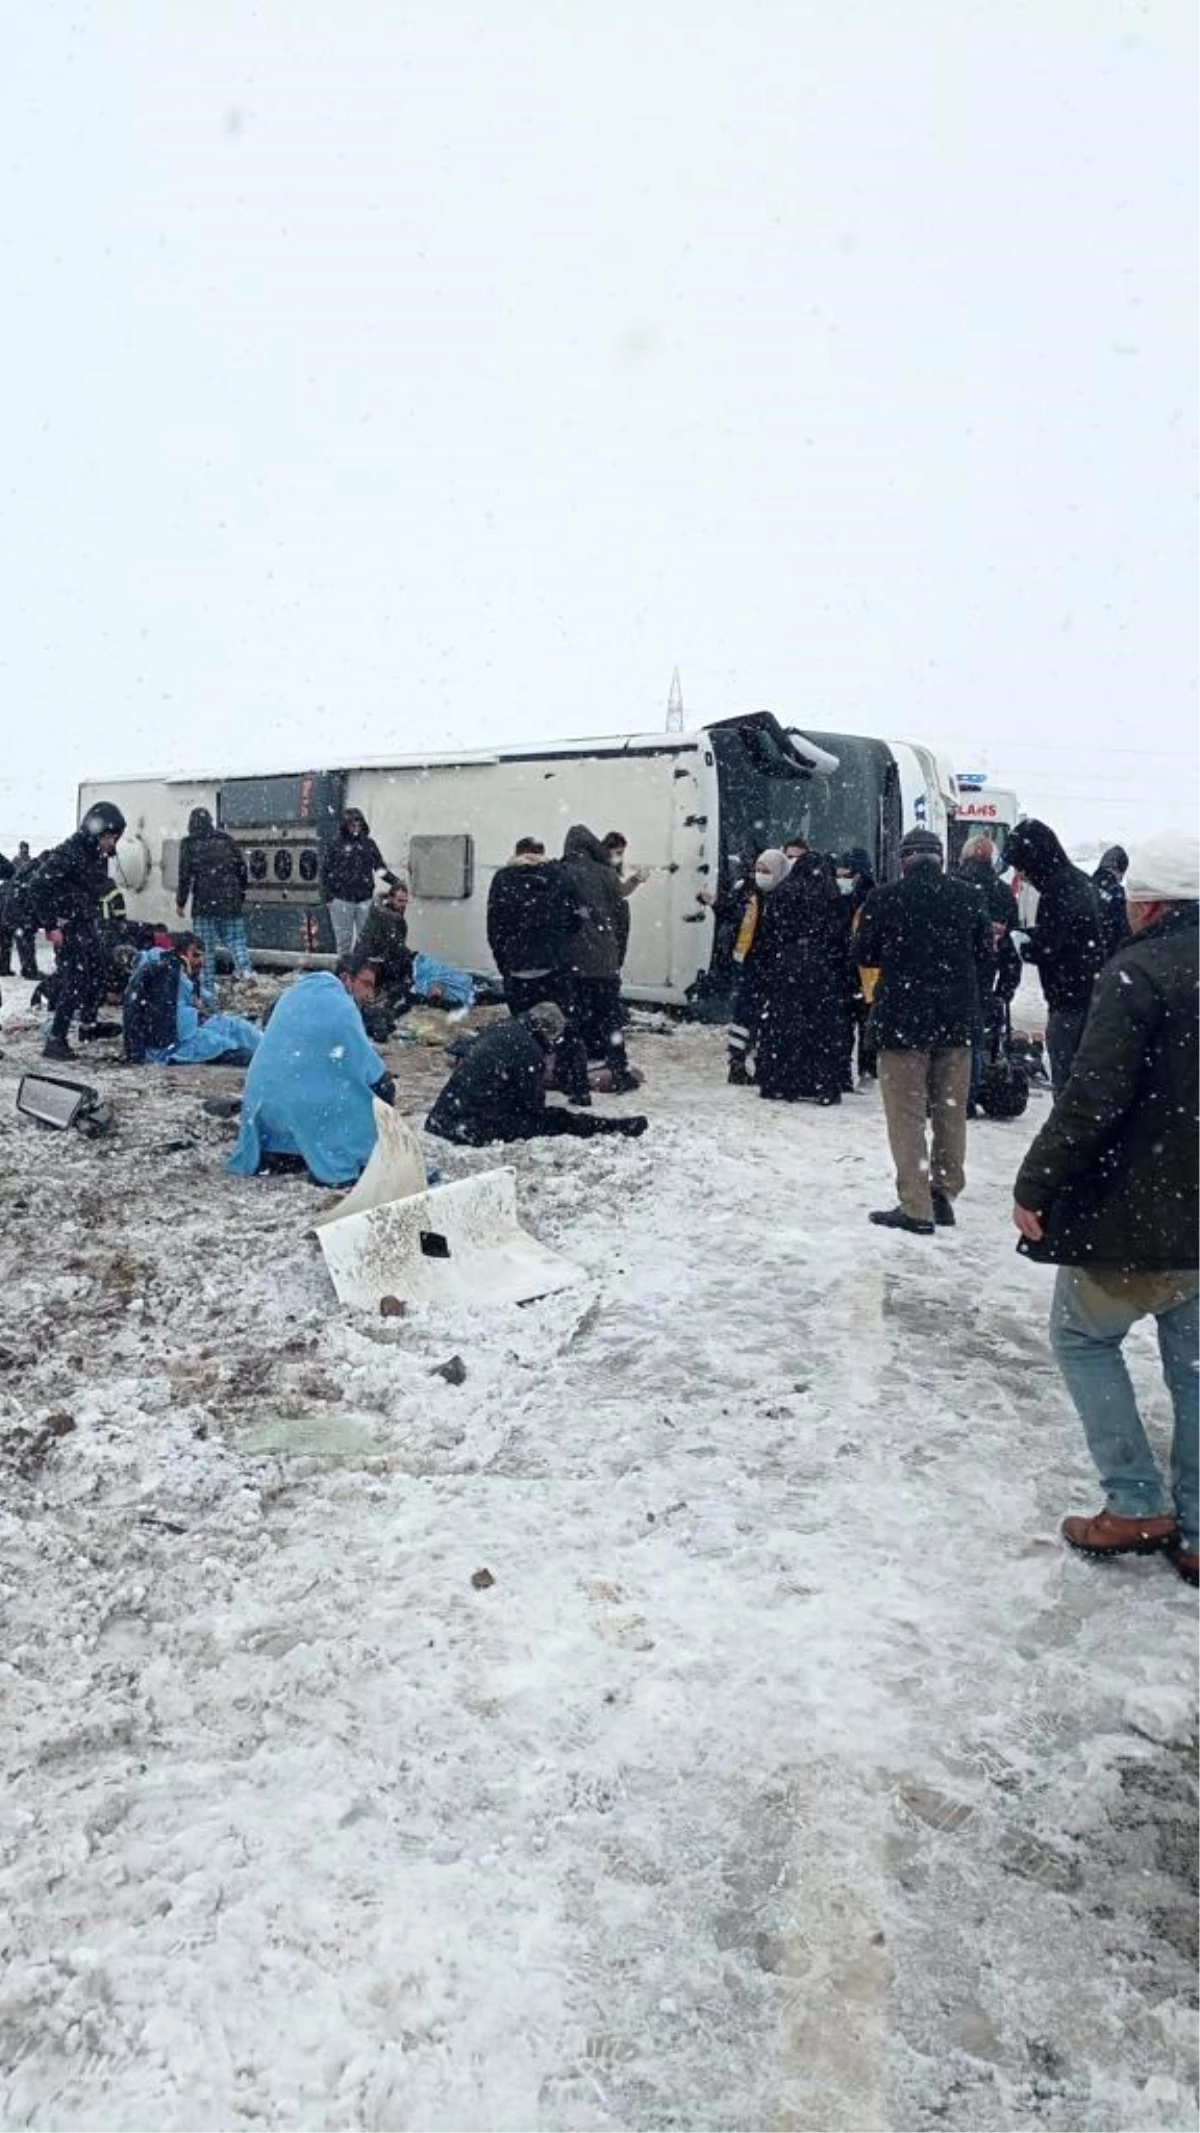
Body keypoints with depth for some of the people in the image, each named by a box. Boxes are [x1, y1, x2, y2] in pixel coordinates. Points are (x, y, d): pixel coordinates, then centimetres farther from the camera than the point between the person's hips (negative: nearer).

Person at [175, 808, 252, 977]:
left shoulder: (189, 844, -2)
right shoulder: (227, 840, 9)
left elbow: (185, 875, -5)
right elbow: (242, 869, 10)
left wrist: (180, 901, 3)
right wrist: (241, 897, 19)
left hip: (204, 904, -2)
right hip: (230, 902, 3)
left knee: (206, 945, 5)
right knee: (235, 939, 6)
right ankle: (244, 970, -13)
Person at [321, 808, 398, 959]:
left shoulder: (369, 843, 9)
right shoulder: (336, 844, 0)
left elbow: (380, 867, 12)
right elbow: (325, 871, 1)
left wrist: (395, 881, -4)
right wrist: (328, 896, -5)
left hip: (365, 899, 2)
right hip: (342, 899, -2)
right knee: (344, 938, 4)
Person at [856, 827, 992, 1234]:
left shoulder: (884, 898, -9)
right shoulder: (969, 897, 0)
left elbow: (866, 956, 2)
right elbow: (985, 959, 8)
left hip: (902, 1020, -3)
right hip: (957, 1020, 4)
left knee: (907, 1115, 2)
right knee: (951, 1112, 14)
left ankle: (916, 1207, 1)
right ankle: (944, 1194, 21)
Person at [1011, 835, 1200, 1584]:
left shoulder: (1140, 972, -16)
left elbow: (1094, 1097, -23)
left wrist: (1036, 1186, -15)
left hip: (1135, 1212, -7)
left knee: (1084, 1337, 14)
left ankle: (1138, 1504, 11)